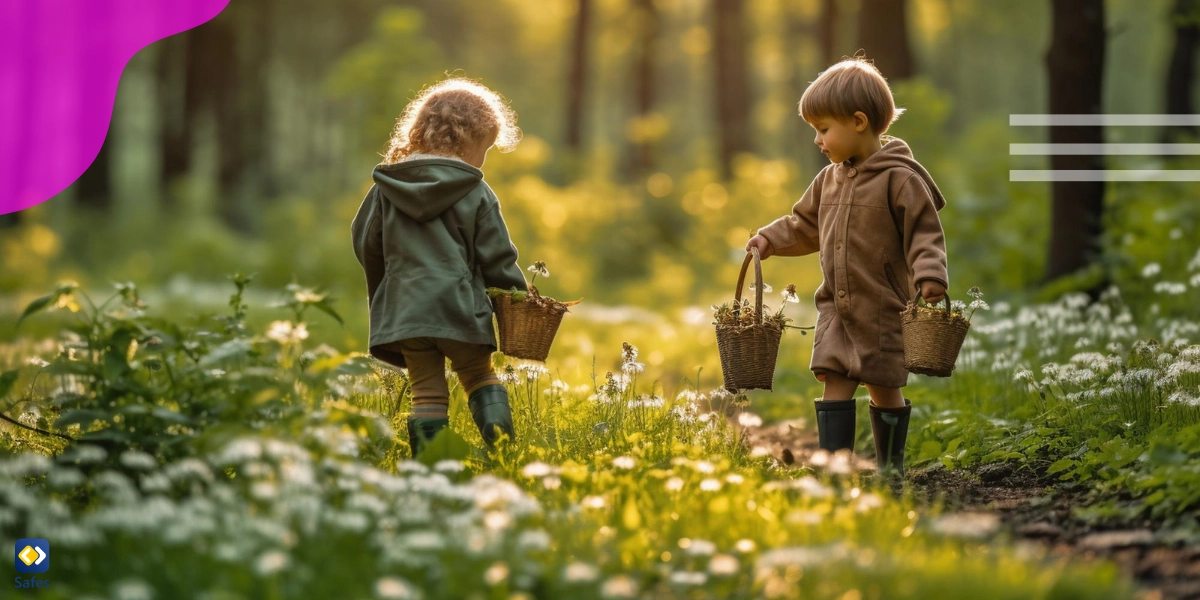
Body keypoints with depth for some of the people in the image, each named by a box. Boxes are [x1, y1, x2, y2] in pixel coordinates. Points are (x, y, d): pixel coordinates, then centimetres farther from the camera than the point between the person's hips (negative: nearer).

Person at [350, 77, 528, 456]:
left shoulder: (386, 187, 5)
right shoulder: (476, 194, -4)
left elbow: (365, 244, 11)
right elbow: (497, 258, -2)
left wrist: (384, 292, 28)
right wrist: (519, 296, 14)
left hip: (403, 309, 2)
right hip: (460, 309, -2)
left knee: (427, 393, 7)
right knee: (480, 377, 15)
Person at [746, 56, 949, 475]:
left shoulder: (899, 179, -12)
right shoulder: (830, 179, 10)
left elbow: (924, 233, -13)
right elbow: (805, 225, 22)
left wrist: (929, 274, -28)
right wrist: (770, 239, 9)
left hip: (883, 310, -5)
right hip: (836, 309, 6)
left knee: (884, 389, 6)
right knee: (834, 386, -3)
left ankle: (891, 466, 21)